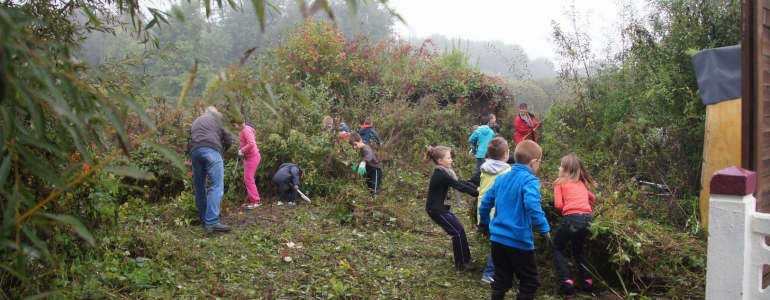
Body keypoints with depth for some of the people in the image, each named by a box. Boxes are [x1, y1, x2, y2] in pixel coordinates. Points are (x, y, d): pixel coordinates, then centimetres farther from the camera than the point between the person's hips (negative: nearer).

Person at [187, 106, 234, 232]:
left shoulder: (196, 121, 37)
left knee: (199, 188, 14)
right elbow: (228, 139, 14)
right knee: (217, 186, -11)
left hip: (194, 151, 6)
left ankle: (204, 221, 18)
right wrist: (221, 151, 28)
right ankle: (212, 222, -23)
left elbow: (190, 140, 29)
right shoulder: (219, 116, 23)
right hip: (211, 149, -5)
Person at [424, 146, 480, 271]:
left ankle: (464, 259, 20)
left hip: (441, 208, 9)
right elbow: (460, 186, -22)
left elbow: (461, 182, 5)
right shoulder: (441, 175, -23)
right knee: (458, 231, -6)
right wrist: (478, 194, -16)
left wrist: (477, 188, -5)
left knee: (458, 230, 11)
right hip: (436, 210, -9)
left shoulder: (444, 172, 8)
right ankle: (461, 263, 4)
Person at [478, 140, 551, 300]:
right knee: (529, 281, 7)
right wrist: (544, 229, -24)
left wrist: (484, 223, 30)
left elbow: (485, 202, 16)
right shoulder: (529, 180, -13)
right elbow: (532, 205, -30)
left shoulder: (501, 178, 10)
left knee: (501, 279, 17)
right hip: (519, 240, -7)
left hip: (497, 238, 7)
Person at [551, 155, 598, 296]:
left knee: (557, 249, 14)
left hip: (572, 219, -6)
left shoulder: (560, 182, 7)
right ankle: (587, 280, 21)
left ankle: (567, 281, -1)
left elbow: (558, 205, -3)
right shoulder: (581, 183, 25)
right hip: (587, 218, 6)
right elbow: (593, 198, 41)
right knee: (578, 249, 29)